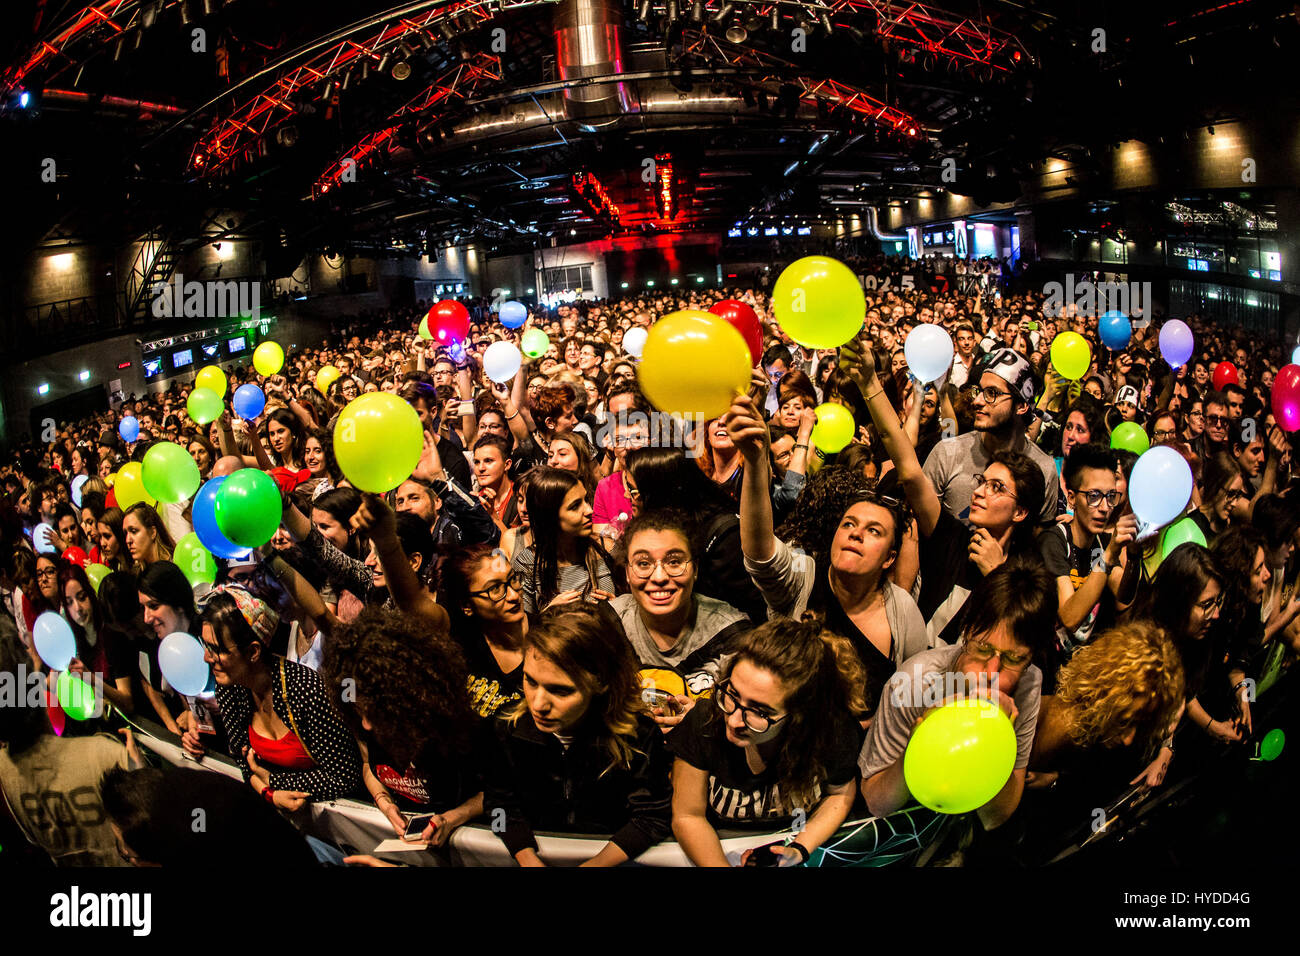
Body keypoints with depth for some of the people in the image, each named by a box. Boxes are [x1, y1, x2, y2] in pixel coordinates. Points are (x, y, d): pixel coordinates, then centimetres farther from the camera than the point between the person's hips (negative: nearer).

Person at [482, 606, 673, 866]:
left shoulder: (638, 735, -16)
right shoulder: (510, 727, -9)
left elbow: (652, 816, -9)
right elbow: (500, 798, 3)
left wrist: (596, 863, -19)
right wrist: (529, 860, -11)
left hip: (610, 852, -1)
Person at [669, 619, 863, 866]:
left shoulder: (835, 731, -22)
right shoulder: (703, 723, -24)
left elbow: (840, 793, 1)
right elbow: (688, 816, -11)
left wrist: (800, 850, -13)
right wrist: (721, 865, -25)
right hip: (718, 850, -1)